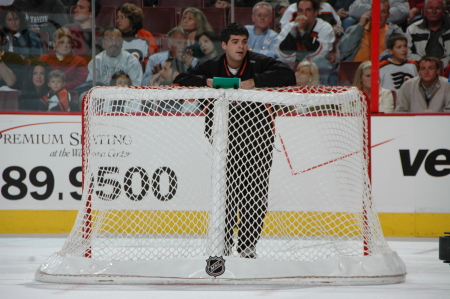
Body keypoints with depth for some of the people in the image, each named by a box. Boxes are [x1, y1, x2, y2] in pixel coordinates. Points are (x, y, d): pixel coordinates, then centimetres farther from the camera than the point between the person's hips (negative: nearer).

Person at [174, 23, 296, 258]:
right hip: (226, 131, 0)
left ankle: (247, 246, 11)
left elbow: (287, 76, -21)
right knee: (227, 190, -8)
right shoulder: (212, 67, -1)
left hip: (257, 133, 0)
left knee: (255, 192, 0)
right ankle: (224, 244, 2)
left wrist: (255, 82, -29)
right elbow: (180, 81, -1)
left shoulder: (259, 63, -7)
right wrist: (206, 82, -18)